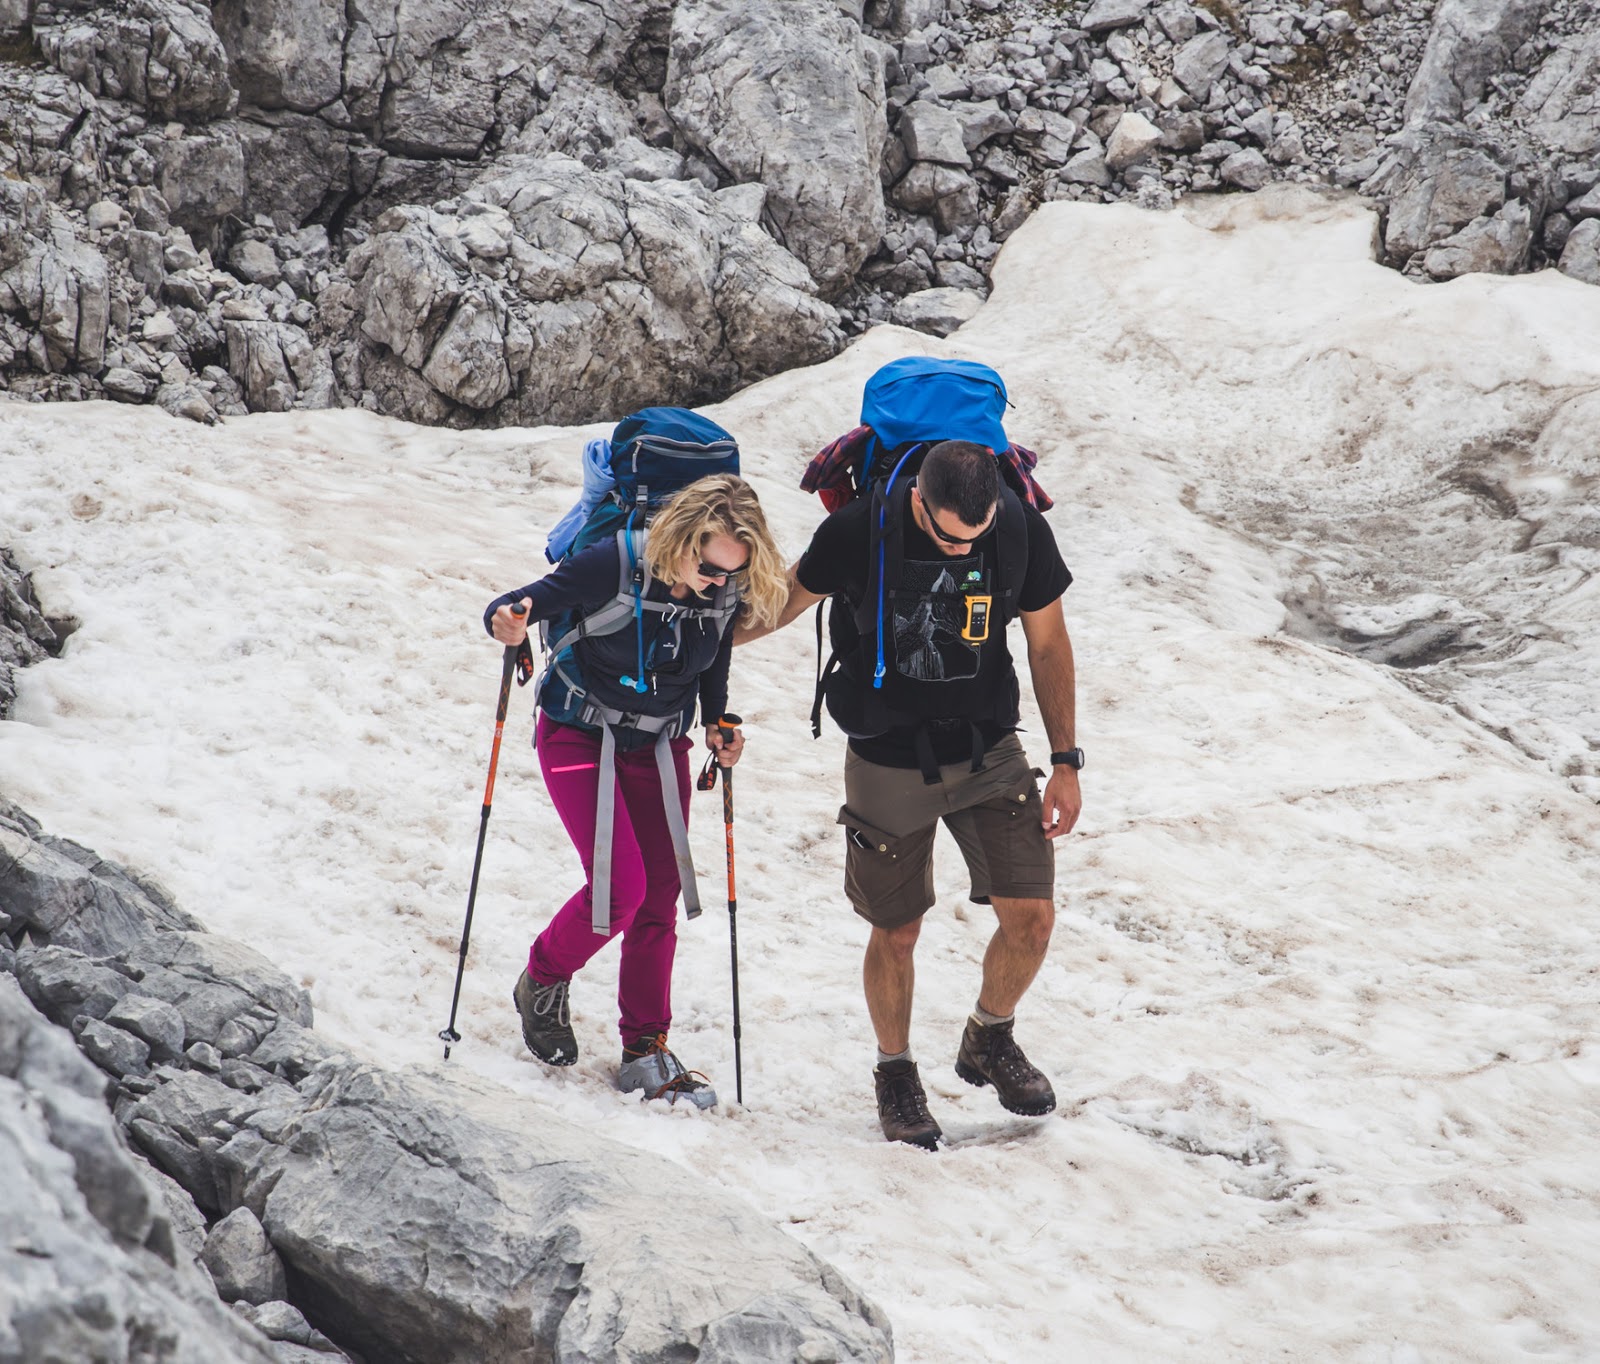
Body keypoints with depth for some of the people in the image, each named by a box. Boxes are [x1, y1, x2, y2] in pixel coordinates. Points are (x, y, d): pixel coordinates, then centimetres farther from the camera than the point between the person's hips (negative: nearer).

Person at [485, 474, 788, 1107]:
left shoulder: (728, 593, -12)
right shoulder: (611, 567, -26)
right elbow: (514, 606, -19)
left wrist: (720, 726, -6)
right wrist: (509, 625, -41)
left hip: (659, 747, 5)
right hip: (580, 738, -5)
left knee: (660, 900, 2)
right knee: (621, 887, -16)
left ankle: (646, 1050, 13)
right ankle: (542, 982, 12)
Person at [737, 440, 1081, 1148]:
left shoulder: (1020, 529, -14)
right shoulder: (859, 530, -19)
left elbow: (1048, 643, 0)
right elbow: (792, 597, 2)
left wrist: (1066, 762, 1)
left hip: (988, 752, 2)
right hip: (888, 763, -2)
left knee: (1031, 917, -6)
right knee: (897, 932, 6)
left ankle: (989, 1039, 23)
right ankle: (895, 1074, 31)